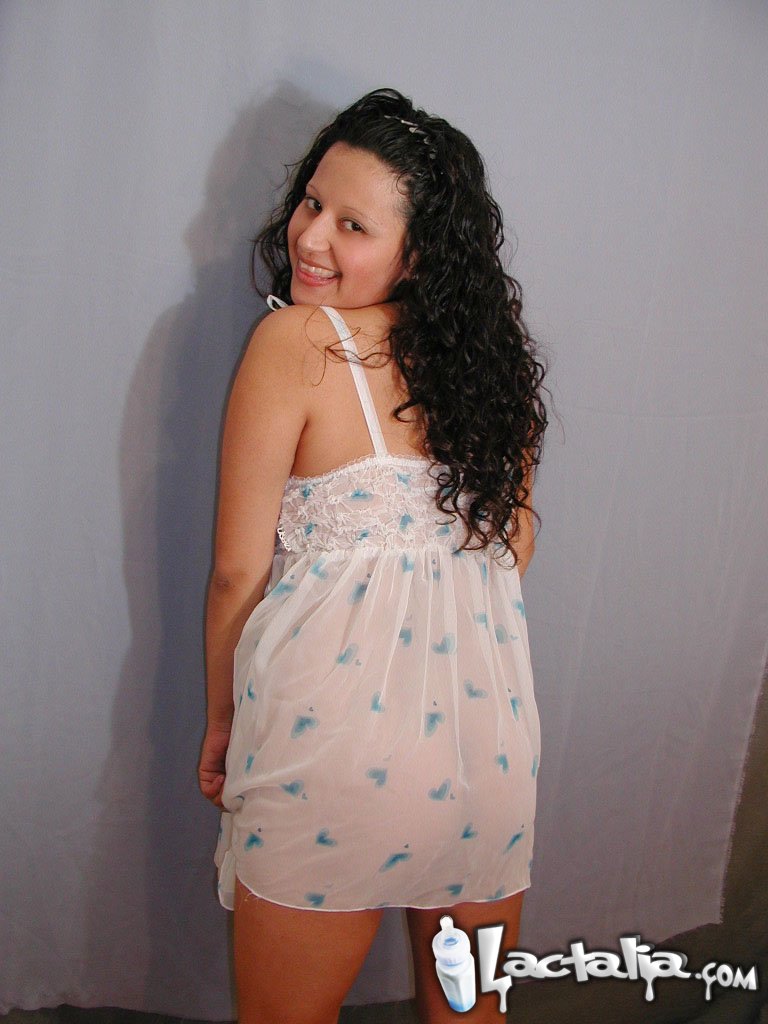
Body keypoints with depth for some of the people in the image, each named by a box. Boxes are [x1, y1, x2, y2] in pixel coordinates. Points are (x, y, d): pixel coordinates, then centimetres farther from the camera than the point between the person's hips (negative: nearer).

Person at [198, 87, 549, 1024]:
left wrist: (220, 721, 6)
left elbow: (238, 570, -9)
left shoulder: (293, 339, -12)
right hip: (493, 727, 5)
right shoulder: (489, 346, 4)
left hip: (334, 734, -5)